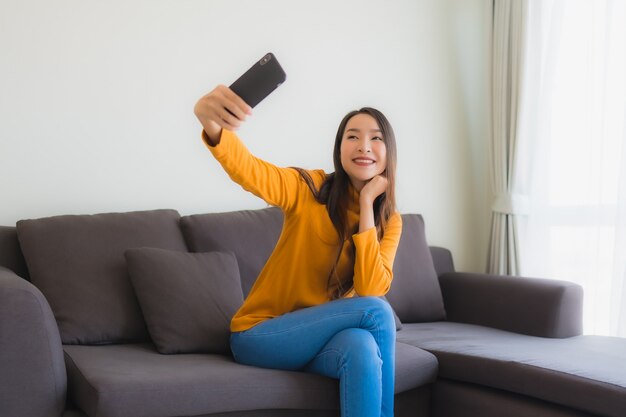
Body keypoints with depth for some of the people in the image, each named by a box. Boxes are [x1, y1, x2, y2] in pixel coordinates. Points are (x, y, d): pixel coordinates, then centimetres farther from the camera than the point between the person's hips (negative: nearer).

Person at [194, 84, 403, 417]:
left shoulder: (389, 222, 0)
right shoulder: (309, 189, -12)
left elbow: (370, 289, -17)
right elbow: (248, 171, -33)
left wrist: (366, 203, -18)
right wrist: (213, 127, -55)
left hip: (321, 336, 3)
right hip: (259, 333, -3)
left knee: (362, 348, -33)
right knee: (376, 312, -25)